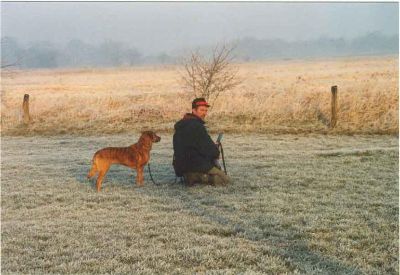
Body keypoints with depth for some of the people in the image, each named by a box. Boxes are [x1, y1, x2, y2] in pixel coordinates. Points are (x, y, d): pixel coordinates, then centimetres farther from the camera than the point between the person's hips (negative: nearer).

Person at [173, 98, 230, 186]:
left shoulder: (181, 126, 14)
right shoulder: (197, 126, -17)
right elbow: (208, 149, -17)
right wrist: (216, 152, 6)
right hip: (198, 166, -9)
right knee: (225, 180, 2)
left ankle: (194, 177, 4)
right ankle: (201, 177, -14)